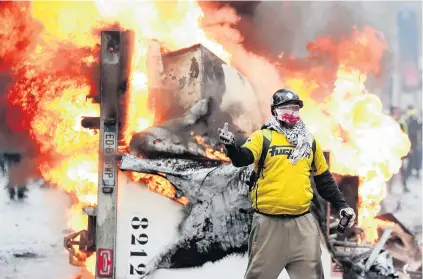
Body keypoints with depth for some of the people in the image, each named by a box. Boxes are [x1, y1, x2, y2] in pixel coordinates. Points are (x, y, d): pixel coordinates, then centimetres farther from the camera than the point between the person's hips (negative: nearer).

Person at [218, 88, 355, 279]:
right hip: (269, 222, -3)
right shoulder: (262, 137, 0)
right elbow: (242, 158, -17)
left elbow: (324, 179, 20)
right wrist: (231, 145, -38)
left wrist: (341, 205, 13)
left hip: (303, 222, 4)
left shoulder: (310, 142, 14)